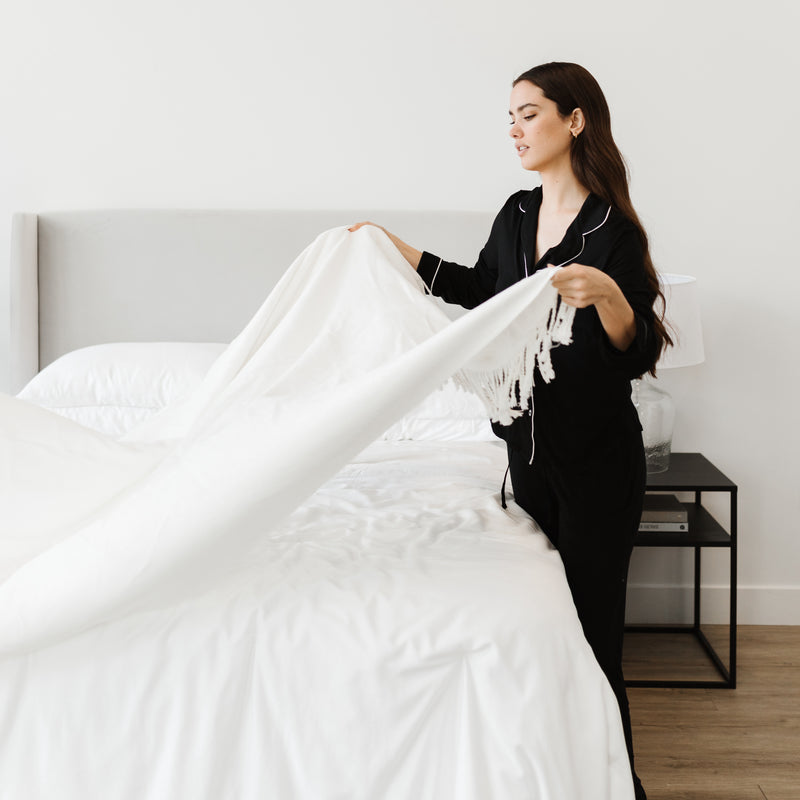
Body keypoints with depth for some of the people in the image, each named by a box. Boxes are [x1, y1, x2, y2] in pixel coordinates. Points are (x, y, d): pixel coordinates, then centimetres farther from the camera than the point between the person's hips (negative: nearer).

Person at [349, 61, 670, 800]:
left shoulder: (613, 230, -15)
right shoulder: (518, 214, 7)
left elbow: (641, 355, -19)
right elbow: (482, 291, 24)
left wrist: (607, 296, -37)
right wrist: (400, 251, 24)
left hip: (598, 460, -7)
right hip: (531, 447, 7)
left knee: (590, 629, -3)